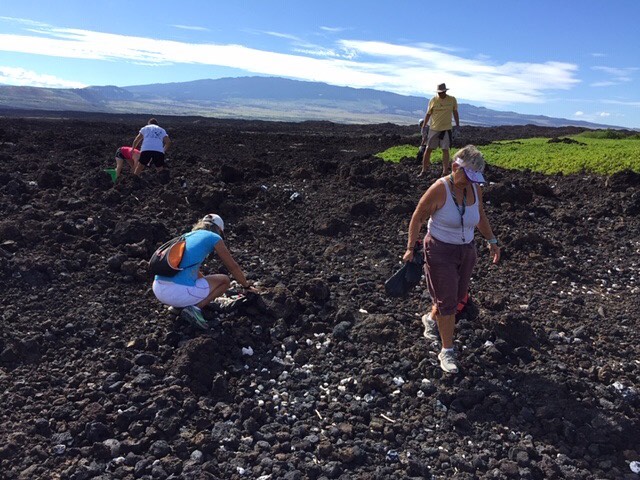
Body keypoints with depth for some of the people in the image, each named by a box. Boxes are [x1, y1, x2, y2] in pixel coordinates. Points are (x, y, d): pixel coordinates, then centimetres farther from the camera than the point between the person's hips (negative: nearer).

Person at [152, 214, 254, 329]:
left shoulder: (187, 236, 25)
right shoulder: (214, 238, 7)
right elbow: (233, 267, 15)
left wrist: (209, 283, 55)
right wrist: (247, 286, 31)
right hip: (180, 292, -7)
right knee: (225, 280, 15)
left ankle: (179, 304, 12)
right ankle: (195, 308, -6)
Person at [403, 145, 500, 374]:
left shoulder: (475, 188, -3)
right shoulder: (439, 189, -21)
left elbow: (480, 216, 14)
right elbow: (418, 217, -13)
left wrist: (492, 241, 11)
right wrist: (410, 248, -13)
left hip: (466, 250, 6)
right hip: (440, 250, -6)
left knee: (458, 295, 18)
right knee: (447, 301, -3)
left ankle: (431, 318, 46)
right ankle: (447, 351, 11)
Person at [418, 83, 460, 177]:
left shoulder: (452, 100, -1)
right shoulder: (433, 100, -3)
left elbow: (455, 113, 9)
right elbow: (428, 114, 4)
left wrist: (457, 125, 9)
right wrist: (424, 126, 2)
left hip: (446, 128, 0)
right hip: (433, 128, 0)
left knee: (445, 150, 0)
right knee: (428, 149, 1)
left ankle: (445, 172, 7)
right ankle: (424, 170, 10)